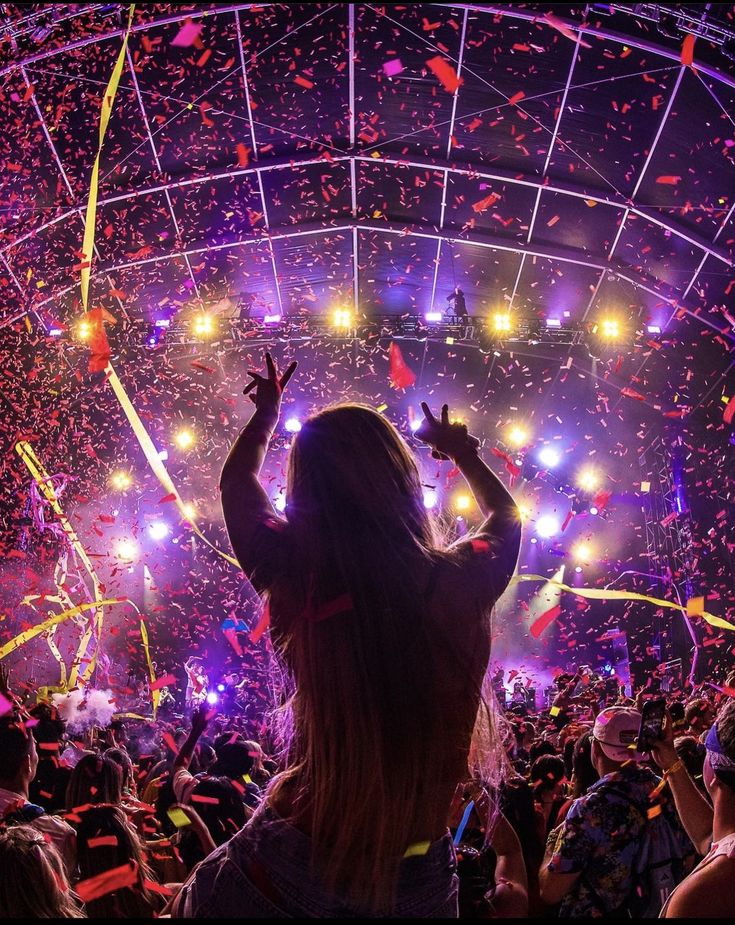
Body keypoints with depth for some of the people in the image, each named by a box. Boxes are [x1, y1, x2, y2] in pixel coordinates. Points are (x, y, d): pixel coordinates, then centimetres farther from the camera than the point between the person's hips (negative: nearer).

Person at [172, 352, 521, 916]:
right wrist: (462, 451, 25)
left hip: (295, 870, -1)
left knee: (184, 904, 26)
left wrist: (267, 413, 21)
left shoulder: (299, 581, -19)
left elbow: (237, 480, 3)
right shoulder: (463, 581, -17)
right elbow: (506, 515, 9)